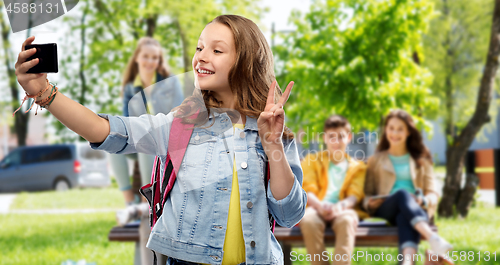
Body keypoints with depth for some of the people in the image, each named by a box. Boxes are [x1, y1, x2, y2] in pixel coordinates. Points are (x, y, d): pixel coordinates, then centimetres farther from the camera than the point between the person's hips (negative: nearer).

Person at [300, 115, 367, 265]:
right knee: (308, 220, -37)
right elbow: (308, 190, 7)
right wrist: (319, 205, -17)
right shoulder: (312, 161, 23)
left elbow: (355, 196, 7)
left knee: (346, 220, -38)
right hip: (317, 208, 0)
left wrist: (340, 206, -17)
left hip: (343, 209, 0)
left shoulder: (357, 167, 24)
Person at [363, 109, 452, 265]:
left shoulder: (421, 160, 24)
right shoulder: (376, 160, 24)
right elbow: (367, 194, 18)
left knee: (405, 217, -40)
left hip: (415, 209, 1)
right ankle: (433, 239, -61)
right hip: (385, 211, 0)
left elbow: (432, 194, 14)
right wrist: (369, 202, -8)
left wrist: (423, 201, -11)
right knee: (402, 193, -38)